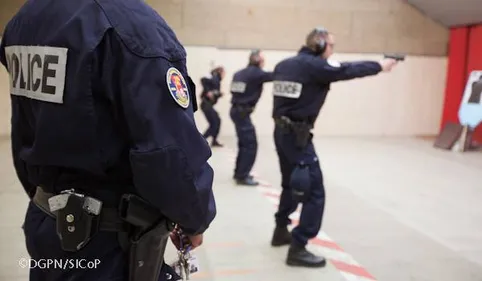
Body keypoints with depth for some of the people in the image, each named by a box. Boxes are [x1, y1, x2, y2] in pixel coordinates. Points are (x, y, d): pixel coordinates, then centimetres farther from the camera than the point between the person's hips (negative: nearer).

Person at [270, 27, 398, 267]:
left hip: (281, 132, 9)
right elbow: (348, 71, -4)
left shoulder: (284, 65, 9)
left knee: (291, 185, 25)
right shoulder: (315, 66, -12)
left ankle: (281, 232, 37)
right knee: (314, 192, -3)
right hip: (298, 136, -9)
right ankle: (298, 249, -1)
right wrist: (380, 66, 10)